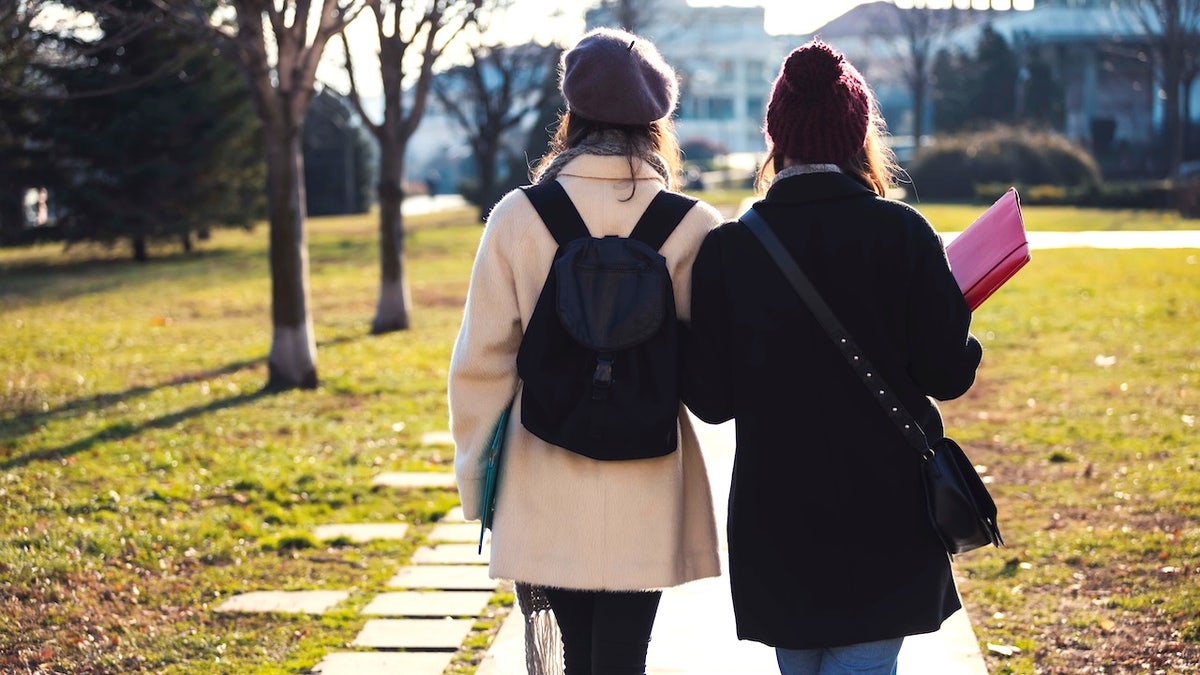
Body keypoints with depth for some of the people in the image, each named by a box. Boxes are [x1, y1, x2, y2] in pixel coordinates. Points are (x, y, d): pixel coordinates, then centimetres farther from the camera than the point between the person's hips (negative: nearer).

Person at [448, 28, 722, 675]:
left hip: (545, 494, 1)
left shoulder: (517, 217, -5)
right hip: (644, 498, -1)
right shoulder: (692, 226, -7)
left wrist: (477, 481, 9)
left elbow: (480, 362, -2)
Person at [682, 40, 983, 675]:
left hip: (775, 515, 2)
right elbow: (948, 374, -6)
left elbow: (709, 399, -5)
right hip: (887, 512, -2)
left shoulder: (727, 249, -6)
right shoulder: (903, 233, -9)